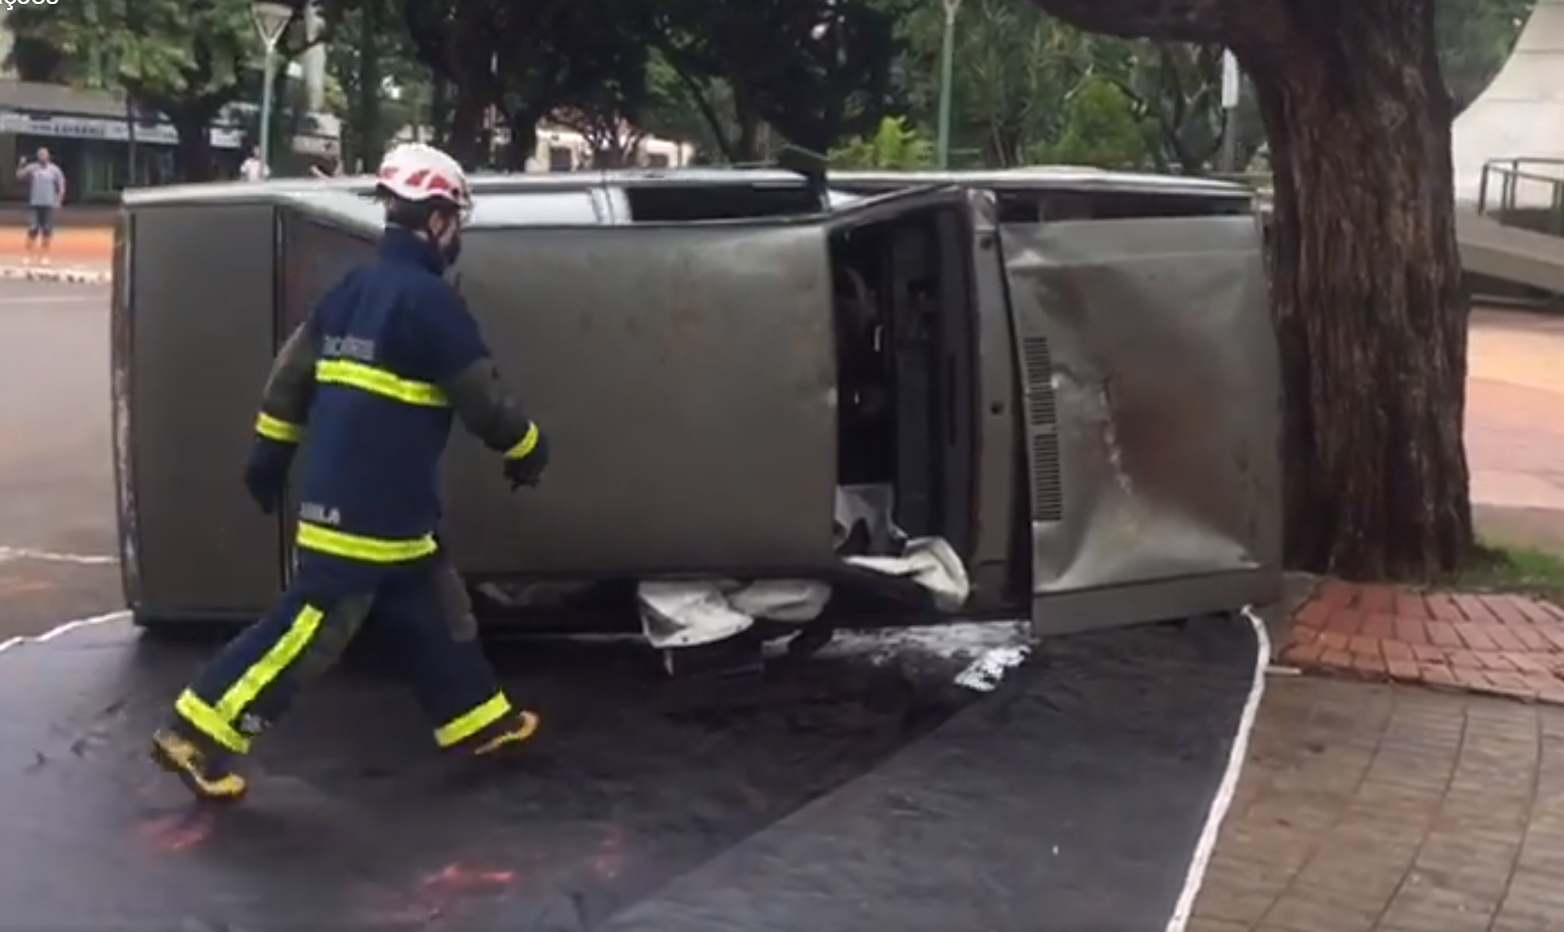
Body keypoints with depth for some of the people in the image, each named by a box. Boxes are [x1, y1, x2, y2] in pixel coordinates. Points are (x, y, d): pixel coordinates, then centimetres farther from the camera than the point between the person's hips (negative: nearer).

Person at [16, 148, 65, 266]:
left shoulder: (55, 170, 6)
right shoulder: (31, 168, 7)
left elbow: (61, 187, 6)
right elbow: (19, 176, -2)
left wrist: (58, 201, -5)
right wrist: (21, 165, -18)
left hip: (49, 205, 0)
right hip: (34, 204, 0)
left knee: (47, 230, 0)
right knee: (32, 230, -5)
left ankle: (46, 257, 8)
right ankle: (29, 256, -1)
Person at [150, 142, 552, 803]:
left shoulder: (352, 289, 11)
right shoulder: (428, 299, -15)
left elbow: (293, 371, 15)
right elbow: (481, 395, -11)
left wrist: (270, 452, 21)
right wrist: (526, 447, 5)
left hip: (341, 491, 10)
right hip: (366, 506, -10)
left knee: (430, 607, 17)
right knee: (311, 622, -6)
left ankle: (478, 720, 28)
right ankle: (196, 734, -3)